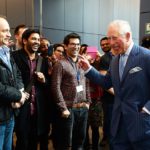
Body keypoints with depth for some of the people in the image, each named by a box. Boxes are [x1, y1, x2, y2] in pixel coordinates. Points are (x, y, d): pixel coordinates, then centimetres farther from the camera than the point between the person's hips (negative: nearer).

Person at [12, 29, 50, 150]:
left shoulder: (43, 61, 11)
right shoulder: (15, 57, -5)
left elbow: (48, 84, 15)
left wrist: (44, 80, -5)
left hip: (39, 109, 5)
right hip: (21, 108, -4)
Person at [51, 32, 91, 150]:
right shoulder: (60, 64, -7)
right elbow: (56, 88, -12)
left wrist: (87, 102, 9)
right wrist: (63, 108, -14)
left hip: (83, 109, 6)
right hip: (69, 109, -5)